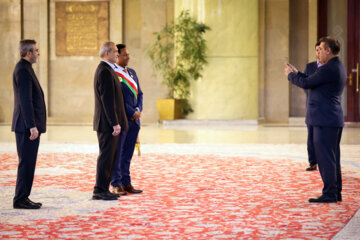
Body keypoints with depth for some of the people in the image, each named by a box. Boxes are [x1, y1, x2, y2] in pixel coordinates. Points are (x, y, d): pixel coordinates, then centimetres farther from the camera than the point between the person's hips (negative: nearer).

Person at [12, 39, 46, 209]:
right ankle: (20, 200, -3)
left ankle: (23, 198, 16)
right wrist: (32, 126, -23)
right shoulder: (23, 70, -15)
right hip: (27, 125, -10)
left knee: (28, 163, 12)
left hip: (28, 126, 10)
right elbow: (25, 100, -21)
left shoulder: (24, 68, 18)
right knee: (26, 163, -7)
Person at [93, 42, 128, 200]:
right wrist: (115, 123, -22)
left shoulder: (106, 69, 18)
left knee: (109, 156, 13)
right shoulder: (105, 71, -16)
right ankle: (100, 191, -2)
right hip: (108, 123, -10)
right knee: (106, 156, -6)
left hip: (108, 123, 10)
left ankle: (104, 189, 18)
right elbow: (107, 100, -21)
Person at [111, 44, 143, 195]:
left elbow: (139, 93, 16)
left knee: (128, 154, 11)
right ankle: (116, 185, 6)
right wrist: (132, 113, -13)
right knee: (116, 153, 0)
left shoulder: (132, 72, 16)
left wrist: (138, 110, -2)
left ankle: (126, 183, 16)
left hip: (134, 120, 7)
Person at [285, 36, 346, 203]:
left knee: (325, 157, -6)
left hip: (325, 120, -10)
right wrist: (297, 73, 20)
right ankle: (336, 192, 18)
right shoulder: (338, 67, 15)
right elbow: (313, 84, 21)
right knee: (332, 158, 13)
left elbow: (306, 83, -15)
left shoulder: (329, 69, -17)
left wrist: (291, 75, 3)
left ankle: (329, 194, -4)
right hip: (334, 120, 10)